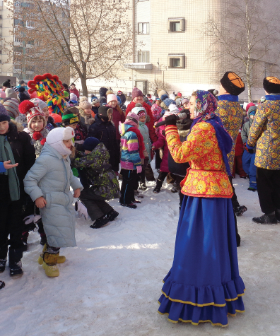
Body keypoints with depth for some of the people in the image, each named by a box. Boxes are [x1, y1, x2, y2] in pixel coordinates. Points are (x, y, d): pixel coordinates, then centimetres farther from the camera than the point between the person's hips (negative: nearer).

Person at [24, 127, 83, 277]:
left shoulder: (65, 158, 10)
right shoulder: (45, 159, -20)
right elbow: (29, 179, -18)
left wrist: (77, 186, 17)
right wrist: (37, 196, -25)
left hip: (64, 200, 10)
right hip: (51, 202, -10)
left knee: (59, 230, 18)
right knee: (58, 232, -8)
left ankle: (49, 254, 38)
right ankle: (49, 261, 10)